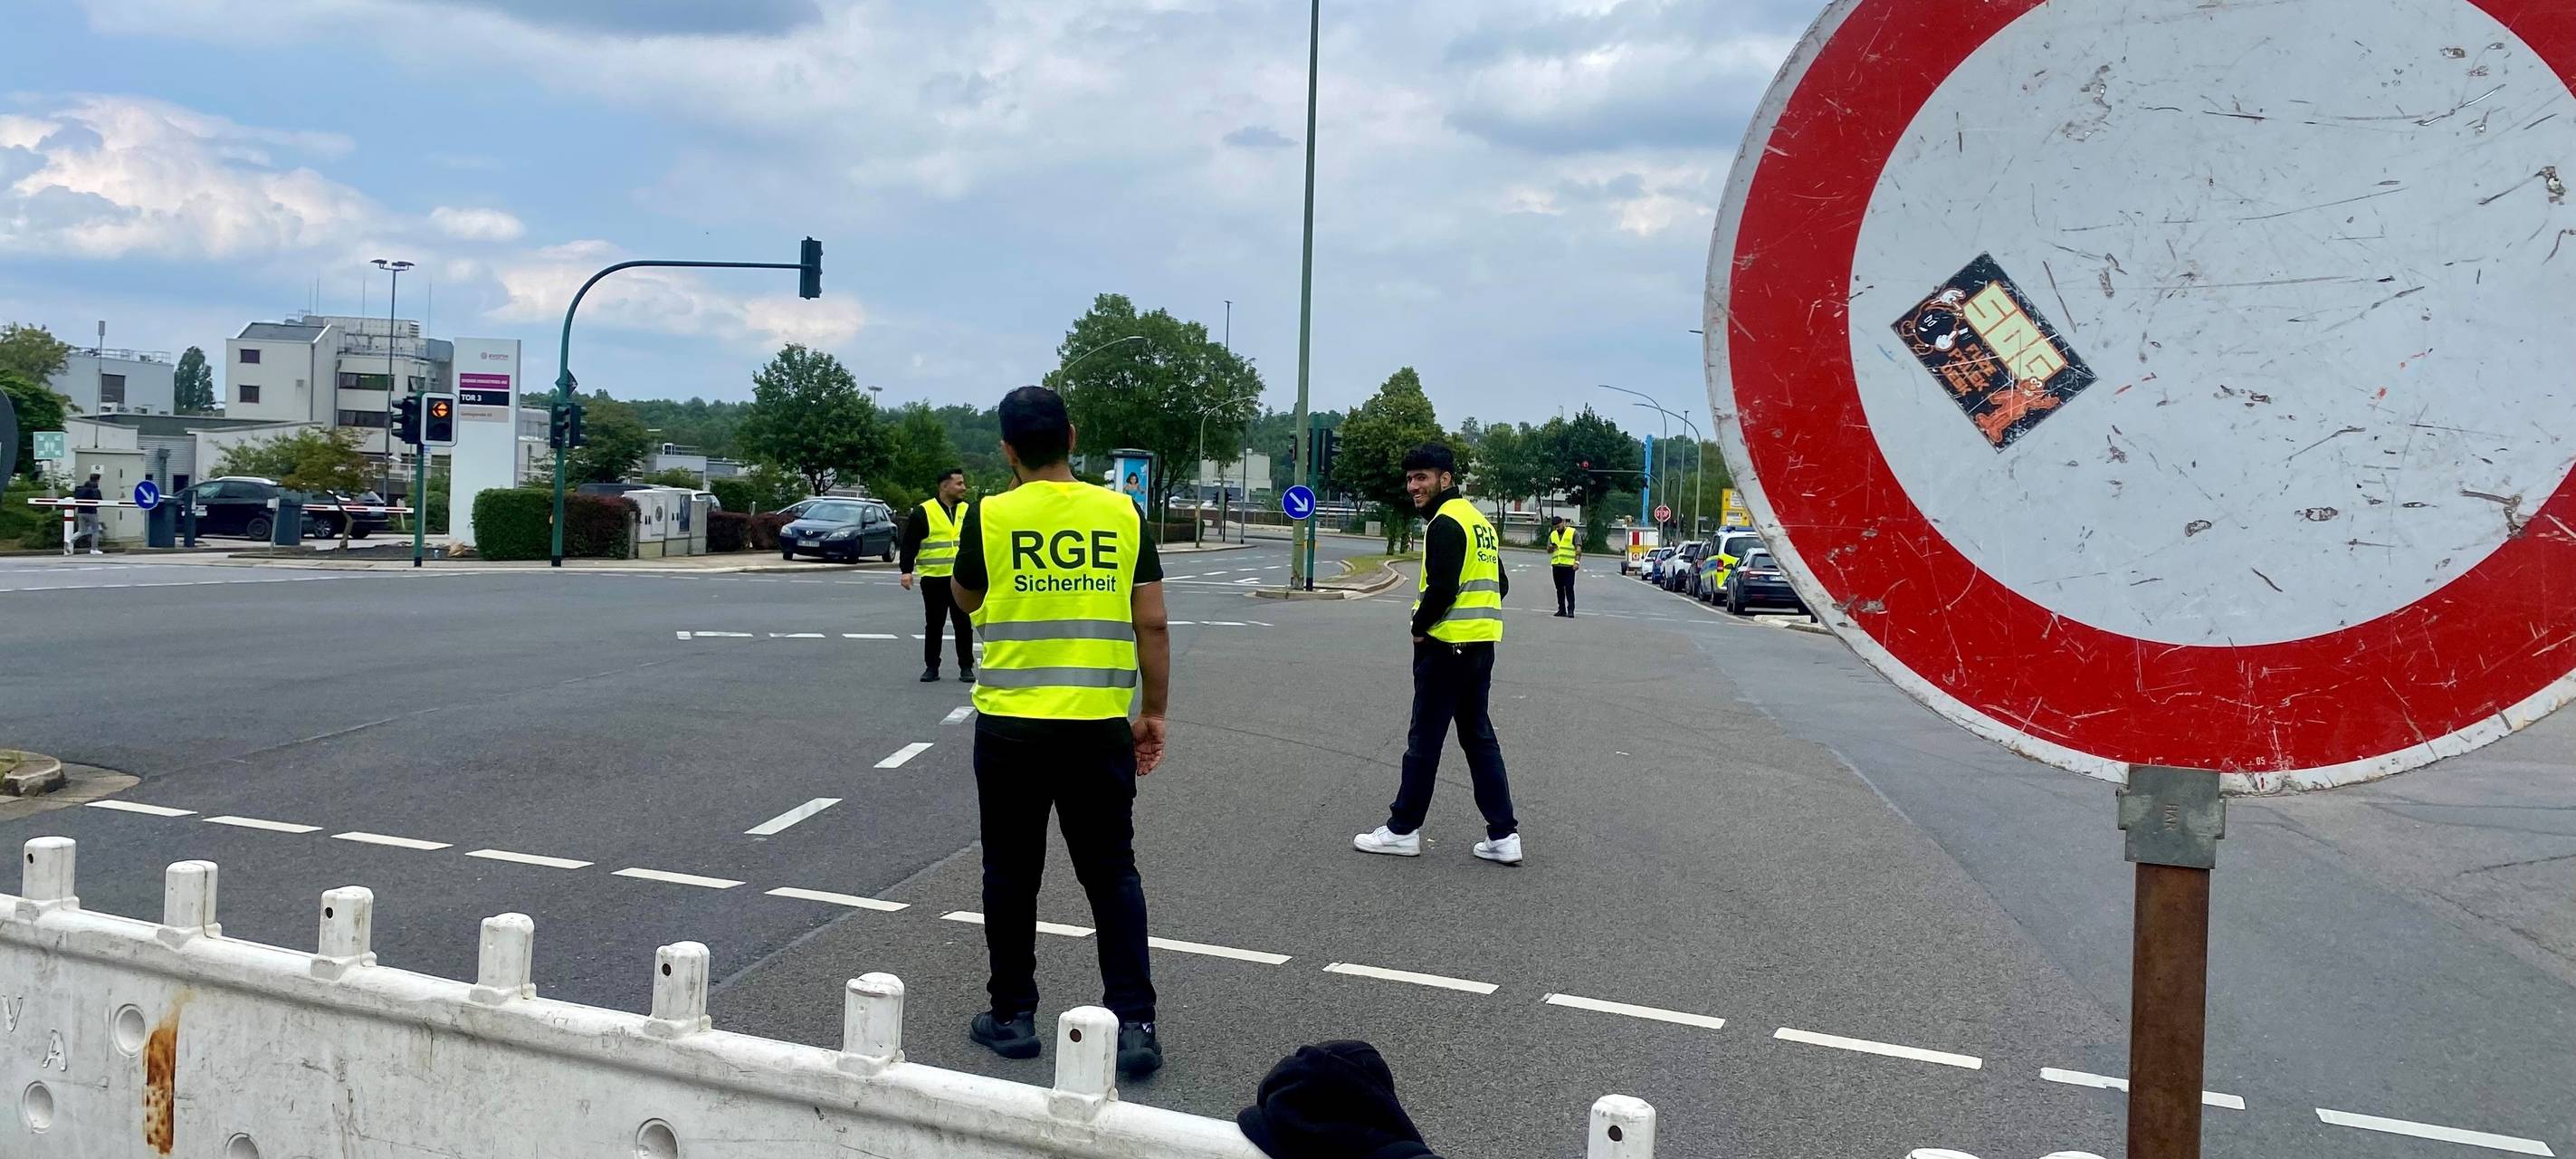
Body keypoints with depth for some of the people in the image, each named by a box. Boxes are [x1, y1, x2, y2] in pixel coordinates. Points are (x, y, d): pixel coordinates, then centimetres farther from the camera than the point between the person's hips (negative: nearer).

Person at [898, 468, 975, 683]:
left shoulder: (968, 511, 10)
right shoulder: (923, 512, -3)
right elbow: (909, 544, -2)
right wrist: (906, 571, -9)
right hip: (934, 579, -2)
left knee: (964, 625, 4)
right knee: (933, 625, 5)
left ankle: (966, 667, 12)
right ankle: (931, 667, 15)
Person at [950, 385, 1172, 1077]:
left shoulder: (989, 517, -5)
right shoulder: (1121, 513, -1)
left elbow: (965, 600, 14)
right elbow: (1152, 624, 0)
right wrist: (1153, 712, 10)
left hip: (1012, 724, -1)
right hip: (1100, 725, 1)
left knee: (1012, 875, 12)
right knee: (1112, 873, 9)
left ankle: (1013, 1016, 19)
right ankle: (1134, 1023, 4)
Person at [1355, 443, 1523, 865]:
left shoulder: (1445, 524, -14)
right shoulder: (1479, 520, 15)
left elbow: (1441, 589, -22)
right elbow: (1500, 585, 20)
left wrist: (1420, 628, -8)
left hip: (1446, 646, -9)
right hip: (1481, 646, 9)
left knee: (1424, 740, 0)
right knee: (1479, 738, 12)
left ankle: (1402, 830, 10)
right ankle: (1503, 835, 11)